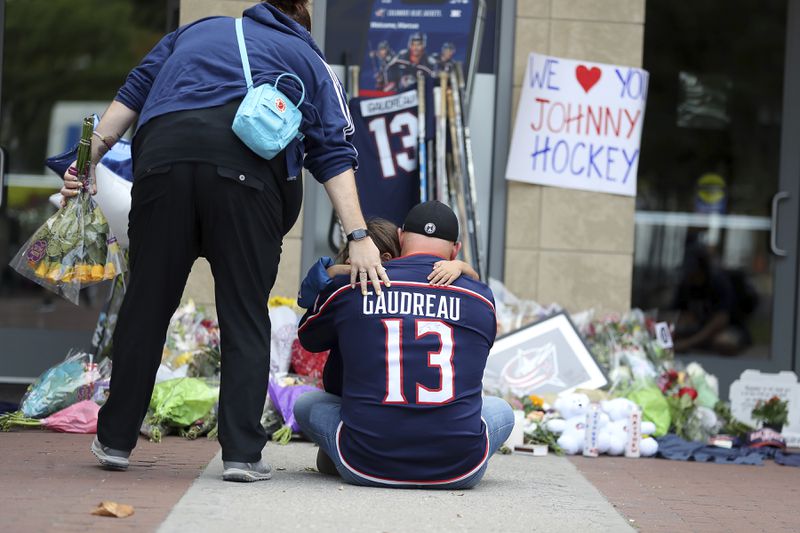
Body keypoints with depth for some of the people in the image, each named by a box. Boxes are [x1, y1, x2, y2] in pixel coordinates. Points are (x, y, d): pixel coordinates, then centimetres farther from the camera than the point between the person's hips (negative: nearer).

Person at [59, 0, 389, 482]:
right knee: (245, 314, 6)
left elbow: (131, 95, 20)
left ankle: (115, 439, 19)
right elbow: (333, 153, 13)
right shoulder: (307, 58, 26)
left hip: (162, 154, 2)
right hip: (248, 166, -2)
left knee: (147, 303, 10)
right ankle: (242, 452, 1)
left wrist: (88, 162, 15)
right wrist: (358, 237, 6)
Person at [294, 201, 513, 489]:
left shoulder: (349, 287, 3)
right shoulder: (482, 297, 6)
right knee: (501, 411, 32)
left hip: (367, 468, 0)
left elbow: (308, 338, 25)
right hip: (458, 472, 0)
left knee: (307, 403, 27)